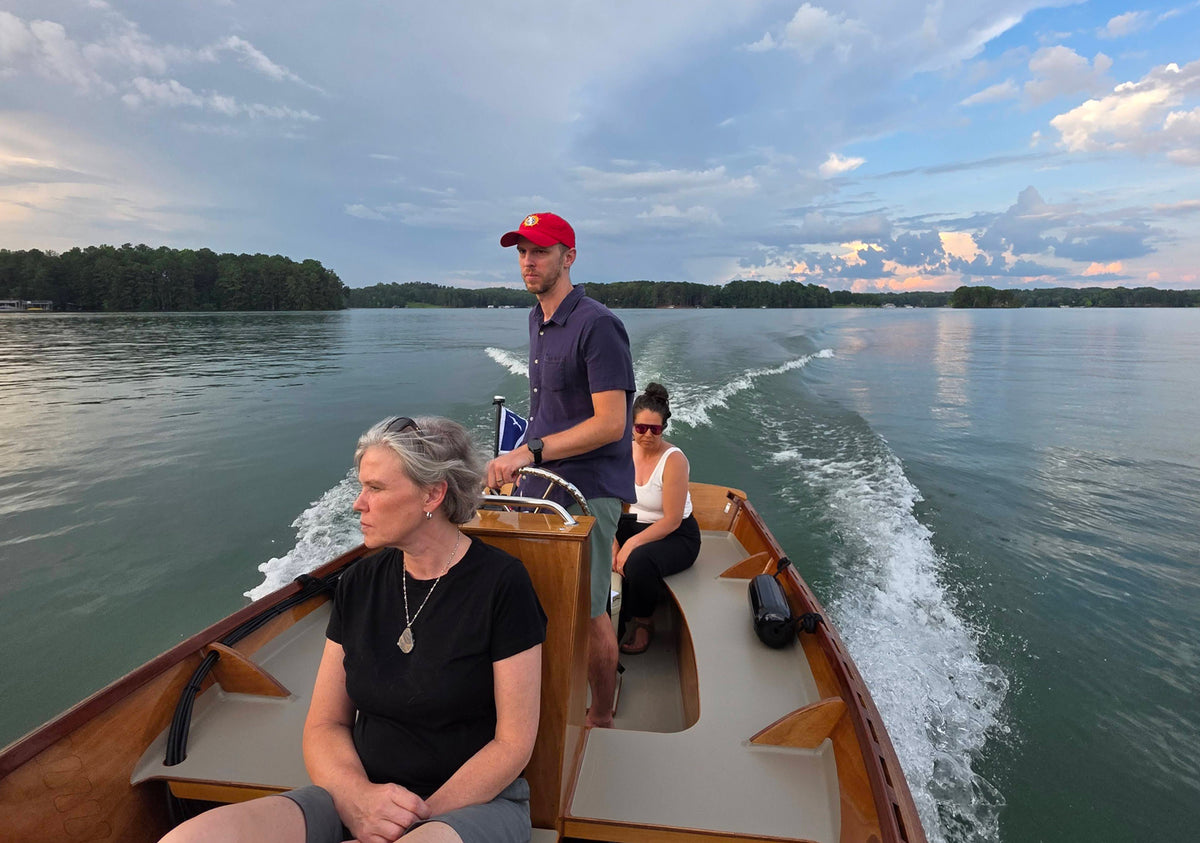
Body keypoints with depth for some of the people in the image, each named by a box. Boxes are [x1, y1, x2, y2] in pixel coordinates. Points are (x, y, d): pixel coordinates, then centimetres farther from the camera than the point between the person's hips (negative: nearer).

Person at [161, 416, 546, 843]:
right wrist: (357, 797, -12)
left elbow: (513, 744, -8)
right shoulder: (360, 583, 5)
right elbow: (324, 723, 7)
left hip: (475, 801, -4)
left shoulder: (501, 584, -10)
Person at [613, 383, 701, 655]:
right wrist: (612, 541, -19)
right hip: (634, 525, 5)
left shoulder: (674, 460, -20)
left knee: (639, 561, -34)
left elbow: (672, 520, -20)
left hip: (676, 536, -5)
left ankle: (643, 623, -4)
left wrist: (631, 544, -27)